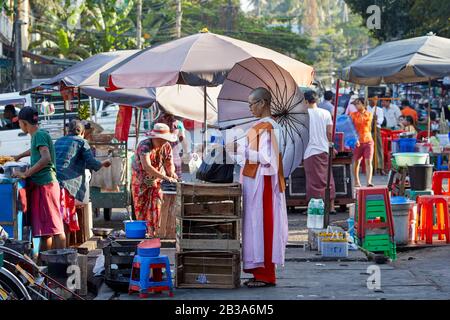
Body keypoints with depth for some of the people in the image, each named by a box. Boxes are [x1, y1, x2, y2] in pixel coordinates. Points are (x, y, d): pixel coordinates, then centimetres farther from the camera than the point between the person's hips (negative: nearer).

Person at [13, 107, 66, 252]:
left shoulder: (40, 135, -10)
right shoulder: (37, 135, 18)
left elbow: (46, 158, -24)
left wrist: (26, 174, -23)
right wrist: (18, 157, 55)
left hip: (45, 184, -10)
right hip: (40, 185, 10)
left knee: (54, 227, -10)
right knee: (44, 228, 11)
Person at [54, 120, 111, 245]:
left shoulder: (58, 141, 25)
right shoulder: (81, 142, 7)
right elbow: (91, 163, -2)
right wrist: (103, 163, 19)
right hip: (66, 182, -6)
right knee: (66, 220, -6)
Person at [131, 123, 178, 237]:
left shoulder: (167, 147, -10)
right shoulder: (145, 146, -30)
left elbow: (169, 164, -3)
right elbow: (147, 167, -43)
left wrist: (171, 172, -29)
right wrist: (165, 177, -51)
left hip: (156, 181, 4)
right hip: (141, 182, -4)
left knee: (155, 208, -3)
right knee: (141, 210, 4)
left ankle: (153, 234, 1)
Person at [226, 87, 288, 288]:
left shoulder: (266, 127, -17)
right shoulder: (265, 126, 13)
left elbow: (266, 158, -24)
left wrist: (240, 150, -21)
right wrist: (239, 149, 12)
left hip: (261, 183, -10)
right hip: (255, 183, 10)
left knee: (260, 226, -5)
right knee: (257, 226, 12)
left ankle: (265, 276, 0)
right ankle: (262, 272, 16)